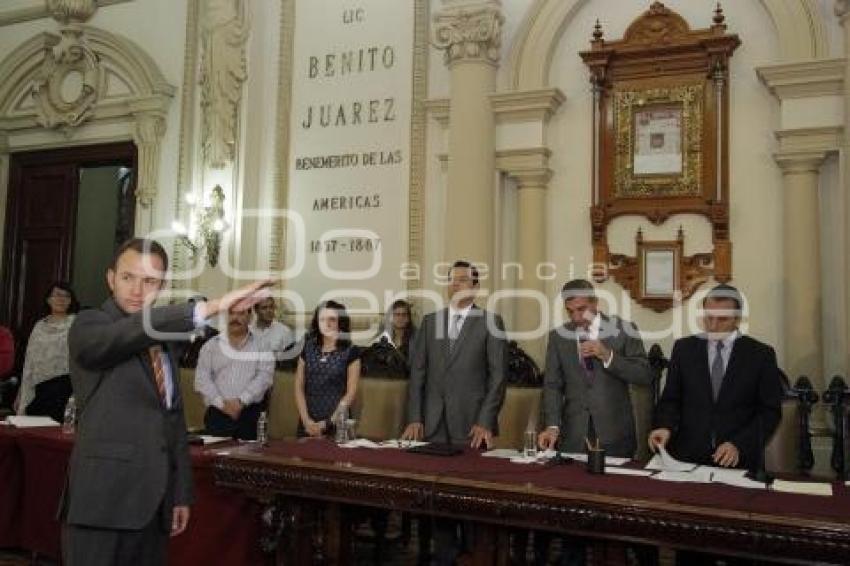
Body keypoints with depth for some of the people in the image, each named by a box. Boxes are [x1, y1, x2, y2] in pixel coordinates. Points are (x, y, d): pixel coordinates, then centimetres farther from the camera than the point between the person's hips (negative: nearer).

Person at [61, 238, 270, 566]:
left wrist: (181, 493, 13)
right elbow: (137, 329, -30)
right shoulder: (88, 327, -7)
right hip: (103, 500, -6)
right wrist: (213, 306, -39)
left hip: (154, 502, 6)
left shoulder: (165, 338, 14)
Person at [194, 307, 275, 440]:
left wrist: (241, 401, -15)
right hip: (217, 413, 1)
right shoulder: (211, 345, 11)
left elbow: (264, 376, -4)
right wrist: (221, 403, -10)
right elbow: (202, 379, 3)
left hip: (251, 413, -1)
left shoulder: (261, 345, 7)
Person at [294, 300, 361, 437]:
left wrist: (328, 422, -11)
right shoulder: (307, 349, 6)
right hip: (308, 423, 3)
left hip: (337, 424, -3)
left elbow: (351, 392, -6)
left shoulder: (351, 351, -3)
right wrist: (306, 419, -7)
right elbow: (299, 387, 5)